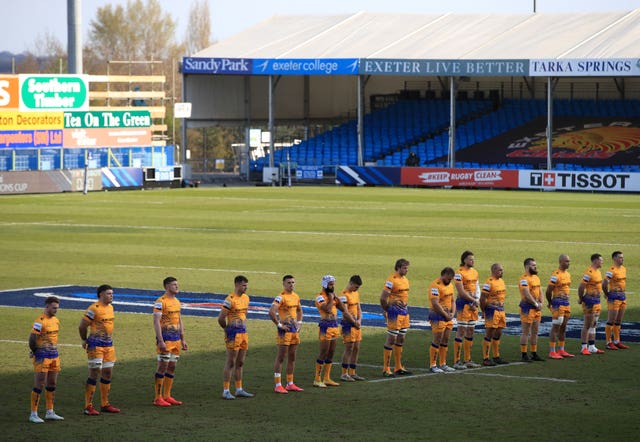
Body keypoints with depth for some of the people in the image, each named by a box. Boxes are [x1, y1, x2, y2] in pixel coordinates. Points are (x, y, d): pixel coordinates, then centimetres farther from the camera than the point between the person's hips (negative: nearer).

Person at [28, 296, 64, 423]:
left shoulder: (56, 320, 11)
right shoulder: (40, 321, -16)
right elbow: (32, 339, -18)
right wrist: (35, 352, -3)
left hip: (54, 356, 8)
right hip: (42, 358, -8)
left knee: (52, 384, 12)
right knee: (39, 385, -6)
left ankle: (50, 412, 21)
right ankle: (33, 414, -2)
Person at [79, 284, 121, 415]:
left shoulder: (110, 307, 11)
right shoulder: (94, 309, -15)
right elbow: (82, 326, -11)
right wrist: (85, 340, 3)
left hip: (109, 344, 8)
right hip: (96, 345, -8)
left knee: (107, 373, 11)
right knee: (94, 373, -8)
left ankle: (105, 404, 21)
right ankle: (88, 406, -5)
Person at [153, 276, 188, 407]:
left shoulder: (177, 302, 15)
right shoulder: (161, 302, -10)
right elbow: (156, 322, -15)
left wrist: (183, 339, 19)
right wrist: (160, 341, -21)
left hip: (176, 339, 8)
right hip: (166, 338, -8)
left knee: (172, 367, 9)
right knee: (163, 366, -6)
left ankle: (167, 396, 16)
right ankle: (158, 398, -2)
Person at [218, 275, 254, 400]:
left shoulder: (246, 298, 11)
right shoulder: (230, 300, -16)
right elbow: (221, 319, -16)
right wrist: (228, 329, -1)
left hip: (243, 333, 8)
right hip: (233, 334, -8)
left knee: (240, 363, 13)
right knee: (230, 363, -5)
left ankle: (239, 390, 20)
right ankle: (226, 391, -2)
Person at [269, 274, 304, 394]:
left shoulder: (296, 296, 11)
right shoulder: (281, 297, -14)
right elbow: (271, 312, -26)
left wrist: (299, 322, 16)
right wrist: (279, 324, -20)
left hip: (294, 329, 8)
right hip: (285, 329, -8)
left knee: (292, 357, 12)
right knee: (280, 358, -4)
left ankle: (290, 384, 20)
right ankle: (278, 385, -2)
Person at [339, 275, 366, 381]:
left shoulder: (356, 293, 15)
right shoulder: (344, 294, -13)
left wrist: (359, 320, 1)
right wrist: (354, 322, -14)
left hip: (356, 324, 9)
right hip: (348, 324, -9)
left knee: (356, 349, 9)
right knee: (349, 348, -8)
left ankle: (352, 373, 15)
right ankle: (344, 374, -4)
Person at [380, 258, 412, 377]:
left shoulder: (405, 279, 12)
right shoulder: (392, 280, -15)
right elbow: (383, 298, -18)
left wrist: (404, 305, 17)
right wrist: (387, 310, -7)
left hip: (404, 311, 9)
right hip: (395, 312, -9)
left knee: (400, 340, 14)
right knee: (391, 339, -6)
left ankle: (398, 368, 22)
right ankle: (386, 369, -3)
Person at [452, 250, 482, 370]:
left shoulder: (474, 272, 13)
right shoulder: (459, 273, -12)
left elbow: (477, 287, 15)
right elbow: (461, 292, -16)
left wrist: (477, 300, -2)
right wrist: (474, 300, -11)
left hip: (473, 304, 8)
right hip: (463, 303, -8)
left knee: (470, 331, 11)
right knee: (461, 331, -8)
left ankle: (467, 360, 18)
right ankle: (457, 361, -5)